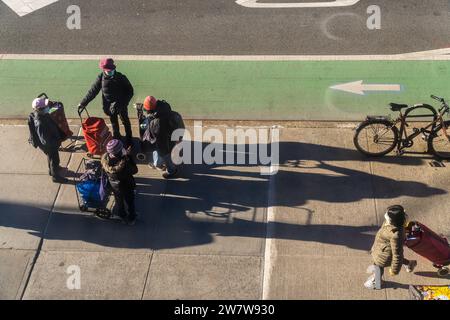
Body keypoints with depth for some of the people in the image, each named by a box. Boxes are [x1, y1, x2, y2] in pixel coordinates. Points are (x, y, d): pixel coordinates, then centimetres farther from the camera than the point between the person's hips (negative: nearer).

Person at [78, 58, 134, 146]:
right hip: (109, 106, 2)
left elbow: (130, 91, -15)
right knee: (114, 122, 22)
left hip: (121, 105, -2)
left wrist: (123, 103, -25)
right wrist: (83, 103, -5)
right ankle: (116, 137, 45)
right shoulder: (101, 78, -15)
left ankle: (129, 138, 38)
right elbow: (93, 91, -5)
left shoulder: (121, 77, -22)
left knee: (125, 121, 17)